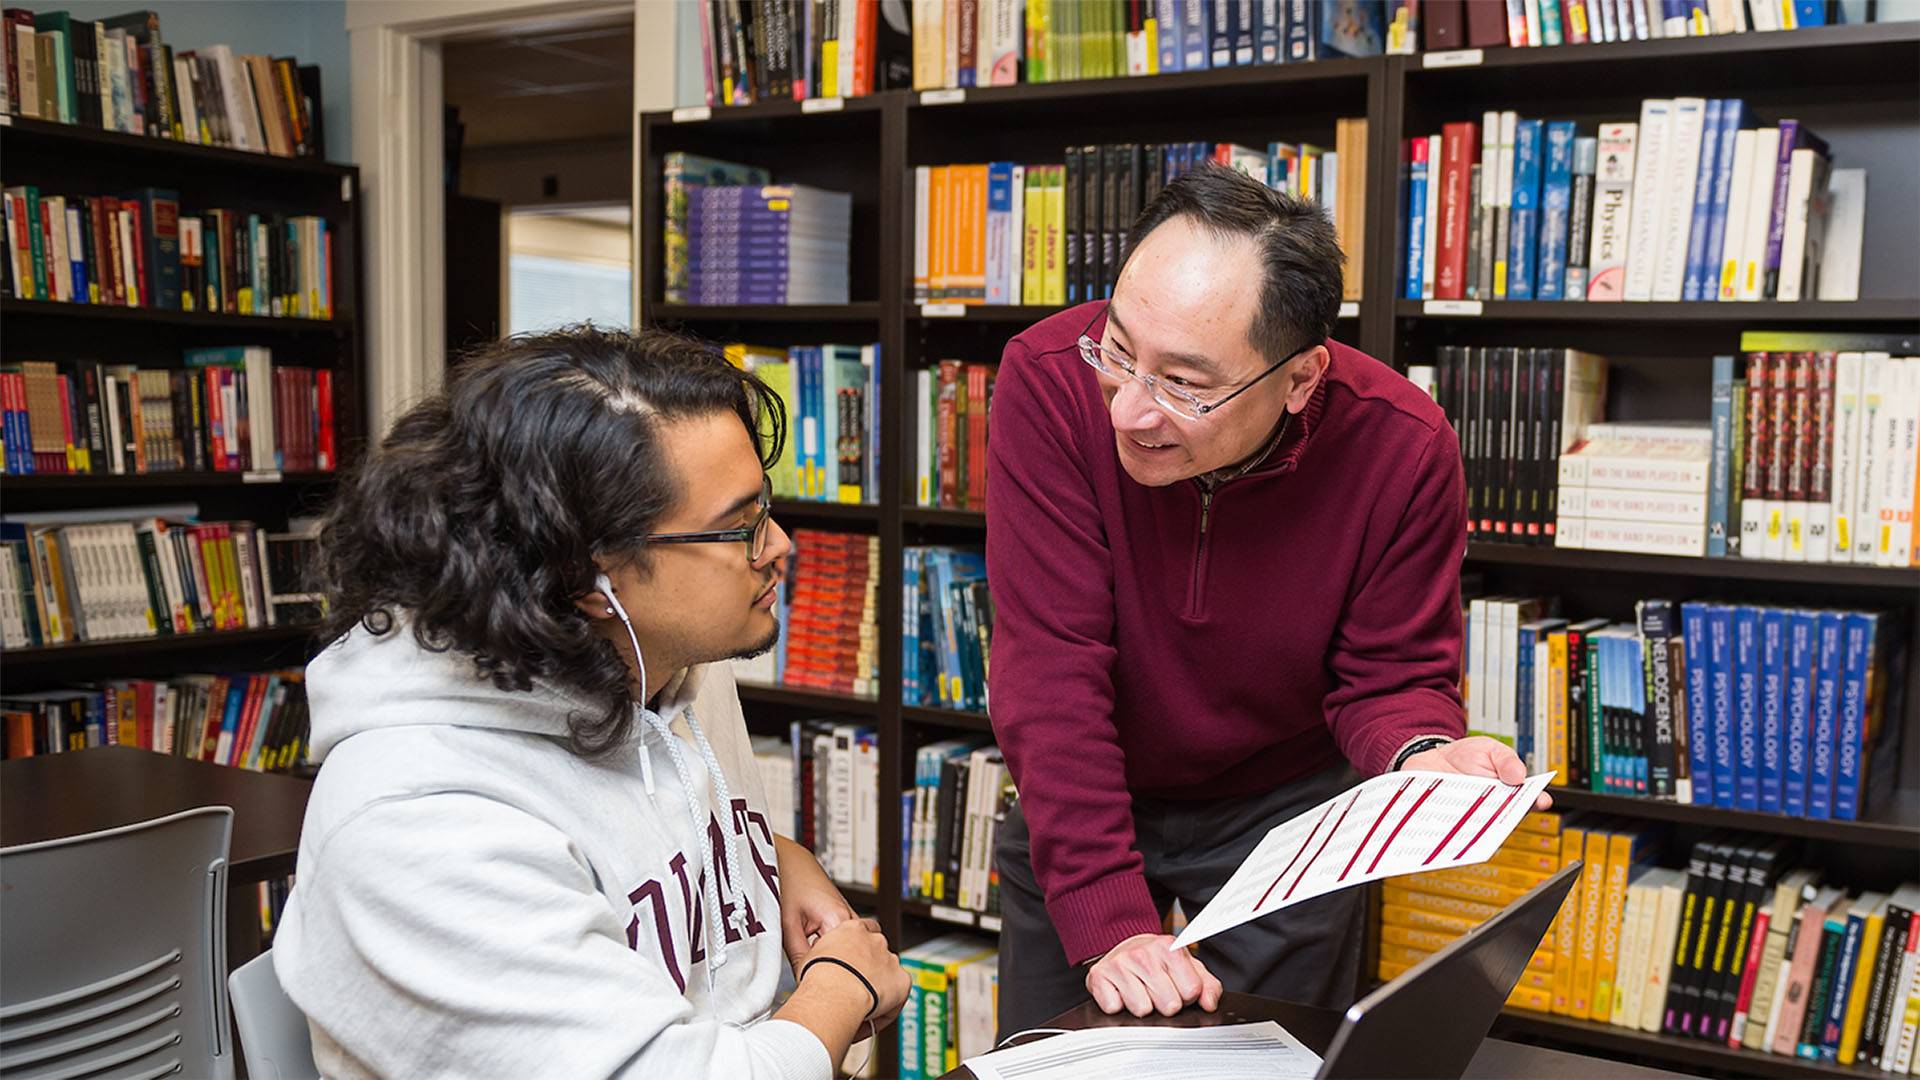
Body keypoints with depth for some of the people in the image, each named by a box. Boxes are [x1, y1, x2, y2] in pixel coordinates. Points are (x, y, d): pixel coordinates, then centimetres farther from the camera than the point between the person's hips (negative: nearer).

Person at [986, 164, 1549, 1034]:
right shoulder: (1051, 380, -28)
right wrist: (1109, 923, -34)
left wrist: (1423, 756, -35)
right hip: (1077, 800, 1)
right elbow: (1052, 668, -29)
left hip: (1284, 807, 0)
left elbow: (1391, 676, -11)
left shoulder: (1404, 447, -25)